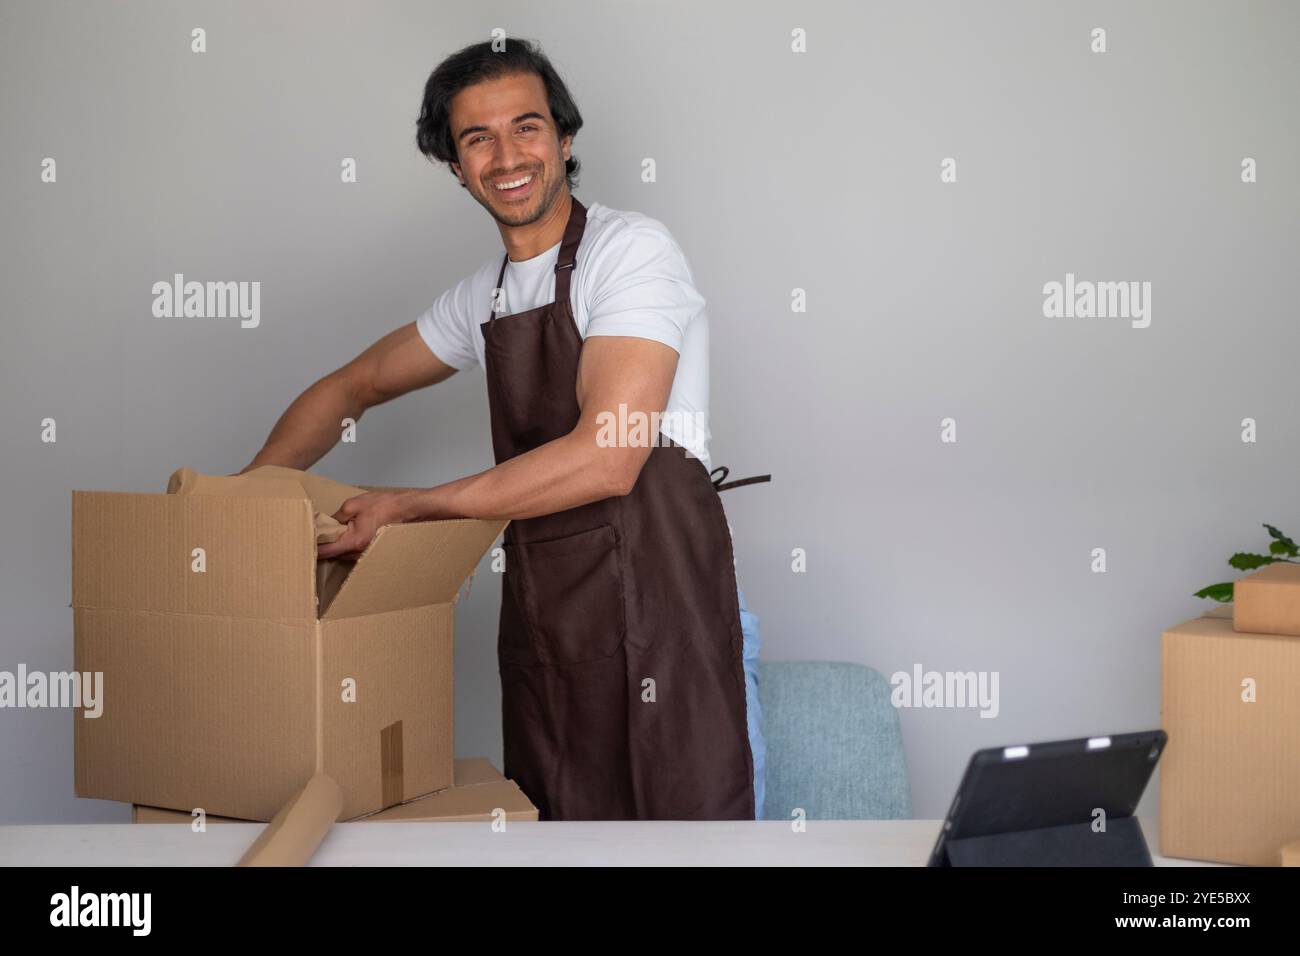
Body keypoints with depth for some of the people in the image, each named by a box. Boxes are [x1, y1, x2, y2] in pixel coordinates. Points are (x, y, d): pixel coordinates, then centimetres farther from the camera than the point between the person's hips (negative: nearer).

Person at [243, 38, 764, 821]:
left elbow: (605, 460, -18)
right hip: (543, 626, 7)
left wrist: (407, 509, -11)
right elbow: (351, 388, 31)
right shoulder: (481, 299, 16)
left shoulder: (631, 249, -8)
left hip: (661, 616, -7)